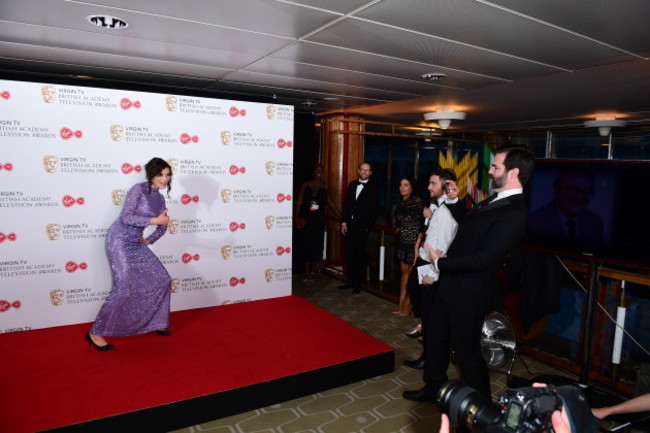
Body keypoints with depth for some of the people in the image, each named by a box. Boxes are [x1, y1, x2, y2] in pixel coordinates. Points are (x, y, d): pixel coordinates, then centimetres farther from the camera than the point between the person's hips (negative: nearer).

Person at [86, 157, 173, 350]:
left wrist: (147, 241, 10)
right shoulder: (138, 189, -13)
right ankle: (96, 333, -2)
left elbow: (162, 227, 19)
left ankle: (156, 322, 20)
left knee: (162, 279, 5)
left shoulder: (160, 199, 9)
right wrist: (154, 220, -22)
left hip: (135, 244, 8)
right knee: (125, 287, -14)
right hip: (119, 240, -8)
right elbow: (126, 217, -23)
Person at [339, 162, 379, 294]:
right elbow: (346, 204, 10)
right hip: (349, 225, 4)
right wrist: (344, 222, 3)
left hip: (362, 227, -4)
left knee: (360, 255, 4)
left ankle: (357, 284, 14)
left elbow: (374, 210, -4)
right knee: (349, 254, 9)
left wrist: (367, 226, -10)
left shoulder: (373, 189, -2)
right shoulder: (352, 184, 11)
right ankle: (351, 280, 21)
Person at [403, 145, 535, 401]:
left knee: (466, 350, 8)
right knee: (434, 336, 22)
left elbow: (482, 259, -27)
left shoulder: (513, 215, -24)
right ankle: (433, 386, 44)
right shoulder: (491, 202, 7)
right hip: (450, 284, 9)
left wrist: (440, 262, -17)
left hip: (469, 294, -9)